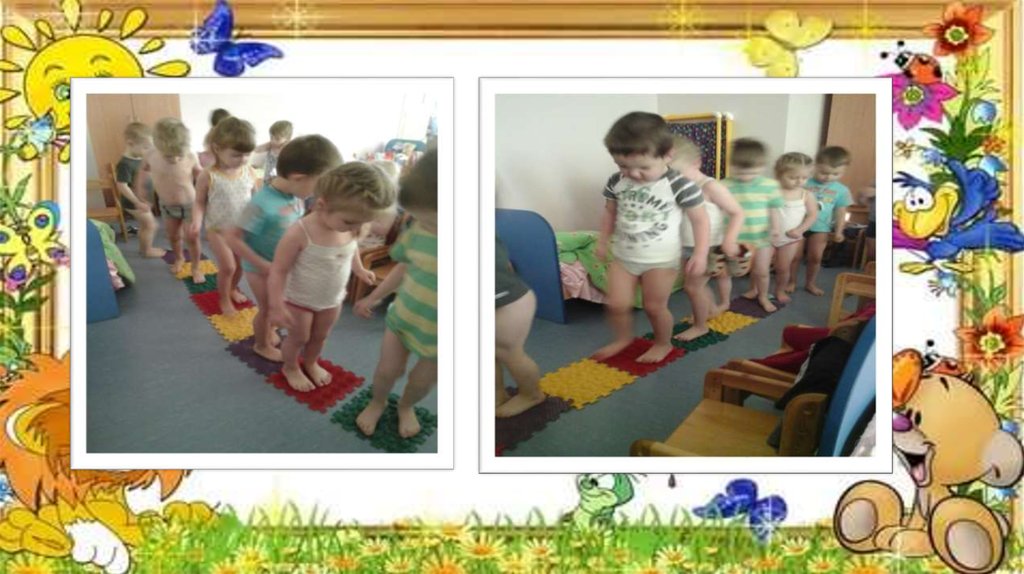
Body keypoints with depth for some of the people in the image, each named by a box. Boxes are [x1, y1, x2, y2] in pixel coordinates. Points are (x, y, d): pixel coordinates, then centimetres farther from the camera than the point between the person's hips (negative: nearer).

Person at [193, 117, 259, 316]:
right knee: (227, 266, -6)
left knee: (241, 264, 17)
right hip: (218, 229, -4)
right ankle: (224, 299, 18)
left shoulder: (250, 172, -7)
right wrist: (197, 220, -27)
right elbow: (200, 202, -10)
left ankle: (233, 289, 45)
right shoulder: (208, 176, -18)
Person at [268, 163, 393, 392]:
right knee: (298, 338, 17)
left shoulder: (351, 229, -16)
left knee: (320, 336, 26)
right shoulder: (299, 234, -34)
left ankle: (310, 363, 54)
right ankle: (291, 368, 46)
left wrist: (359, 270, 23)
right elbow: (278, 271, -26)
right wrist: (277, 306, -25)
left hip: (332, 300, 5)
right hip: (299, 300, -5)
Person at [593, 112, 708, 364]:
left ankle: (663, 343, 33)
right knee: (616, 304, 6)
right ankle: (623, 338, 34)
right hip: (623, 256, 4)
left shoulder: (680, 186, -19)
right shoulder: (616, 182, -6)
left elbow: (700, 220, -10)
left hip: (661, 259, -4)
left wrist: (700, 254, -14)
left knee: (654, 307, 6)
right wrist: (603, 241, 16)